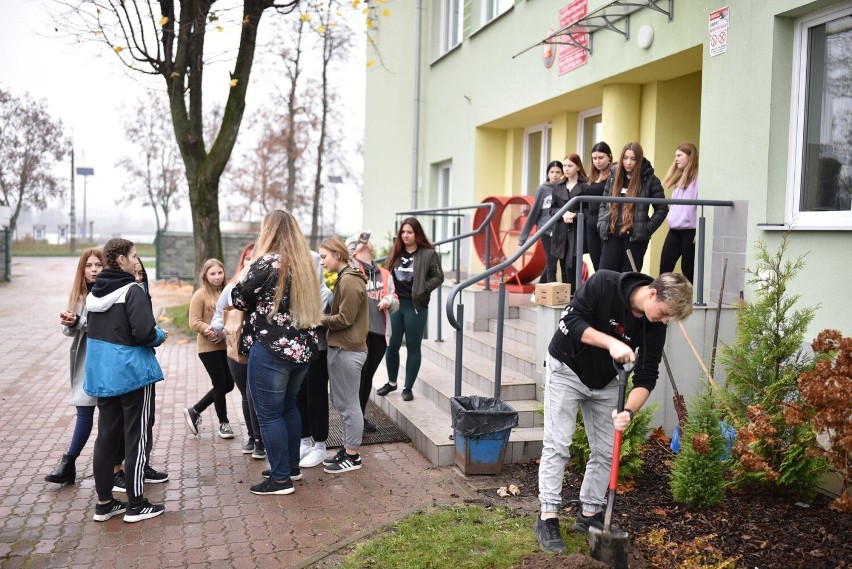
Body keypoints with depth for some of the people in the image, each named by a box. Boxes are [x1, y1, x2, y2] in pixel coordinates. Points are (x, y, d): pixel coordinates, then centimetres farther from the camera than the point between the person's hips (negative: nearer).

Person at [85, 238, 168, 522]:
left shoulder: (95, 292, 7)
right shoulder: (132, 290, -16)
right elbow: (144, 333, -24)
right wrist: (161, 335, -3)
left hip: (101, 372, 7)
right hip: (132, 372, -7)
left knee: (106, 436, 13)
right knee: (136, 437, 3)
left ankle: (104, 503, 21)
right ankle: (136, 504, 10)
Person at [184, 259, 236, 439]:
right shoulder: (200, 295, -9)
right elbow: (194, 322, -12)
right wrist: (209, 329, -27)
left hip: (225, 345, 6)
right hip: (209, 347, -6)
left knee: (228, 384, 12)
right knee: (221, 385, 2)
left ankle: (194, 411, 27)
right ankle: (224, 423, 22)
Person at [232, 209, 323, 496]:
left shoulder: (266, 263, -14)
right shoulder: (304, 263, 8)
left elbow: (239, 299, -4)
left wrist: (247, 272, 12)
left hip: (271, 348, -8)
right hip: (303, 346, 8)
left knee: (269, 414, 3)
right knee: (288, 406, 21)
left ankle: (281, 478, 9)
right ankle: (292, 467, 30)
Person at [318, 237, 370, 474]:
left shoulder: (349, 281, -16)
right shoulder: (345, 278, 16)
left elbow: (344, 319, -19)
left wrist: (318, 320, -9)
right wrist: (323, 318, 2)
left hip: (347, 350, -10)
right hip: (341, 348, 10)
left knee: (349, 404, 0)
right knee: (342, 403, 16)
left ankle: (353, 456, 9)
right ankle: (348, 449, 25)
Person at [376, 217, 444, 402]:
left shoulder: (429, 254, -5)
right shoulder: (395, 252, 10)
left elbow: (438, 277, -3)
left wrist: (422, 289, -15)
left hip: (415, 306, -4)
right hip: (395, 303, 4)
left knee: (413, 348, 5)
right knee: (391, 345, 9)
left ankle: (408, 387, 16)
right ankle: (392, 382, 28)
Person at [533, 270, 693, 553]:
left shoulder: (655, 325, -16)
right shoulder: (603, 283, -28)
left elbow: (646, 376, -14)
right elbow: (570, 320, -26)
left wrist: (629, 411, -31)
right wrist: (611, 342, -37)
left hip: (605, 381, 5)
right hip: (567, 370, -4)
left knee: (606, 450, 5)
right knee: (558, 444, -5)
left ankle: (589, 514, 19)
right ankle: (547, 517, 2)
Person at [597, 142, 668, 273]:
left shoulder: (650, 180, -2)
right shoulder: (613, 177, 11)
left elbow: (662, 209, 0)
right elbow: (604, 204, 18)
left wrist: (647, 229, -9)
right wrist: (602, 224, 3)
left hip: (635, 238, -4)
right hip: (612, 236, 4)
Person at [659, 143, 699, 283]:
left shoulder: (697, 177, -11)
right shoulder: (680, 178, 18)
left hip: (690, 230, -8)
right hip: (674, 230, 8)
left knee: (688, 270, 1)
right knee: (664, 267, 5)